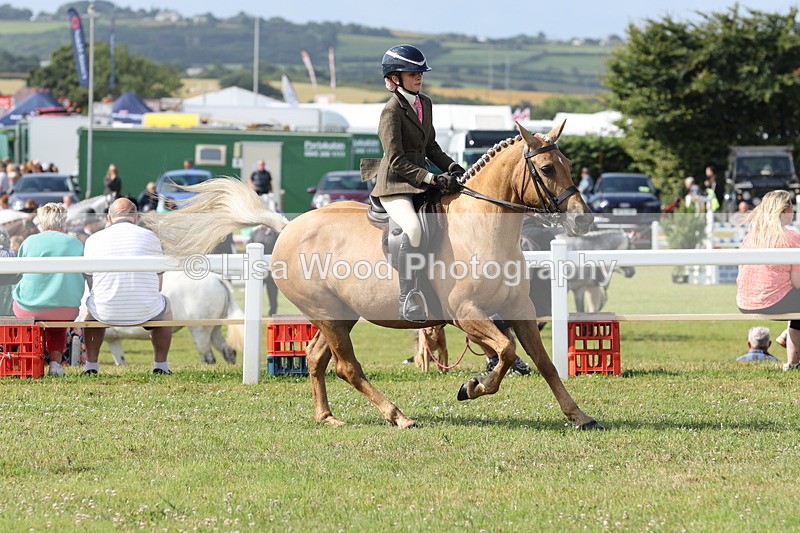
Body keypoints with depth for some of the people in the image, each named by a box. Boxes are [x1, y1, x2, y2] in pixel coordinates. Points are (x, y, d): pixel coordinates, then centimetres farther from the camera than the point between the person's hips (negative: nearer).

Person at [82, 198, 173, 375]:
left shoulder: (93, 239, 4)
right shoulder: (150, 237, 3)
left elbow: (91, 283, 10)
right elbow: (157, 285, 9)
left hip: (106, 313, 1)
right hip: (144, 311, -1)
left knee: (91, 307, 37)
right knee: (165, 305, 34)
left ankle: (91, 365, 34)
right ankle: (160, 365, 32)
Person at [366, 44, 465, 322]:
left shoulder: (425, 104, 12)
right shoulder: (392, 111, -13)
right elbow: (397, 162, -17)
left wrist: (452, 168, 4)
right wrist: (432, 178, -22)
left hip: (422, 182, 9)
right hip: (395, 186, -9)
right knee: (414, 228, -34)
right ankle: (408, 301, -34)